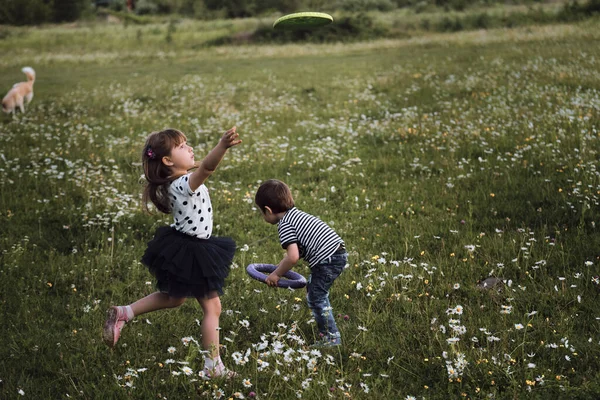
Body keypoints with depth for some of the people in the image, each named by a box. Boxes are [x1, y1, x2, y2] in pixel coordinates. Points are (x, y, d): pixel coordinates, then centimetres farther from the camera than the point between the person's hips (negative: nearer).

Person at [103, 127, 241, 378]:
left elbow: (199, 167, 24)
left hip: (183, 248, 10)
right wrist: (223, 146, -66)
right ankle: (213, 367, 12)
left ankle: (122, 314, 31)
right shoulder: (184, 184, -29)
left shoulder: (177, 180, 0)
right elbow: (206, 168, -50)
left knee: (173, 298, 29)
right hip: (190, 253, -10)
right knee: (212, 308, 3)